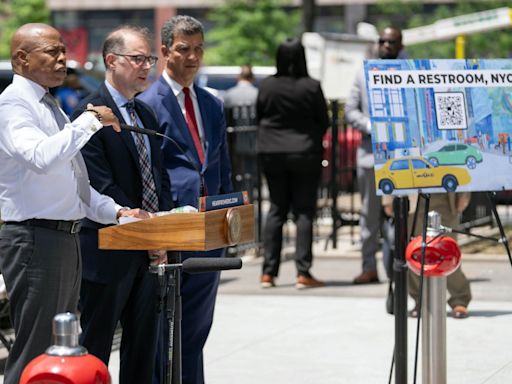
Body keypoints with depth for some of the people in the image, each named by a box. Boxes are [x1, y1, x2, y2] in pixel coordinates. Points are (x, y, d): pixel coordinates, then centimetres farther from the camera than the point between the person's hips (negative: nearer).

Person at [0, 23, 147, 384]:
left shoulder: (50, 106, 18)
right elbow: (41, 157, -32)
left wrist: (116, 212, 11)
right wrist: (89, 121, -25)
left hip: (66, 239, 10)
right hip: (36, 241, -10)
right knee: (35, 354, -8)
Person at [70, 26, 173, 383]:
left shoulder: (146, 114, 15)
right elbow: (102, 187, -17)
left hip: (149, 253, 8)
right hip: (109, 254, -8)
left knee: (143, 349, 12)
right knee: (95, 349, 0)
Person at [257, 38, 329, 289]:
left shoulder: (267, 86, -4)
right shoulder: (311, 87, -11)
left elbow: (258, 117, 5)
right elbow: (324, 122, -2)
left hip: (271, 154, 3)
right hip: (304, 154, -3)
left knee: (276, 210, 11)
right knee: (303, 212, 2)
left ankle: (268, 272, 9)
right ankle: (303, 273, -3)